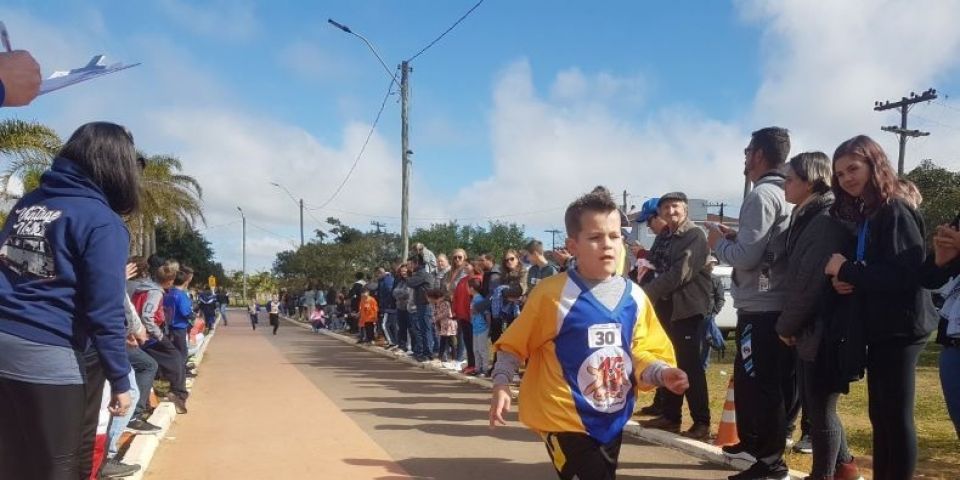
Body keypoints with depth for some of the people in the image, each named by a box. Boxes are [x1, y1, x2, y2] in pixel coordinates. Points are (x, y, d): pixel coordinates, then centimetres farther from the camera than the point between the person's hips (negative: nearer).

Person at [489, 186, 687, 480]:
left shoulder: (633, 297, 0)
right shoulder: (552, 293, -14)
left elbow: (641, 353, 6)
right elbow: (513, 345, -6)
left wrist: (663, 373, -13)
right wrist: (501, 384, -18)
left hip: (612, 419, 6)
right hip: (566, 418, -6)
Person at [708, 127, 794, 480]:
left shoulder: (762, 195, -14)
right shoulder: (783, 195, 14)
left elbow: (746, 257, -20)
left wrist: (719, 242, -3)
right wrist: (734, 237, 11)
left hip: (761, 309, -9)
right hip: (770, 306, 9)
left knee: (761, 384, -2)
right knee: (746, 378, 20)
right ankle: (751, 442, 33)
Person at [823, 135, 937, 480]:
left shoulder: (895, 212, -13)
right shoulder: (862, 216, 14)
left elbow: (907, 273, -22)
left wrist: (847, 271, -17)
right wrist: (843, 280, -4)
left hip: (900, 329, -9)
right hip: (877, 329, 9)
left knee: (897, 416, -4)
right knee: (880, 415, 14)